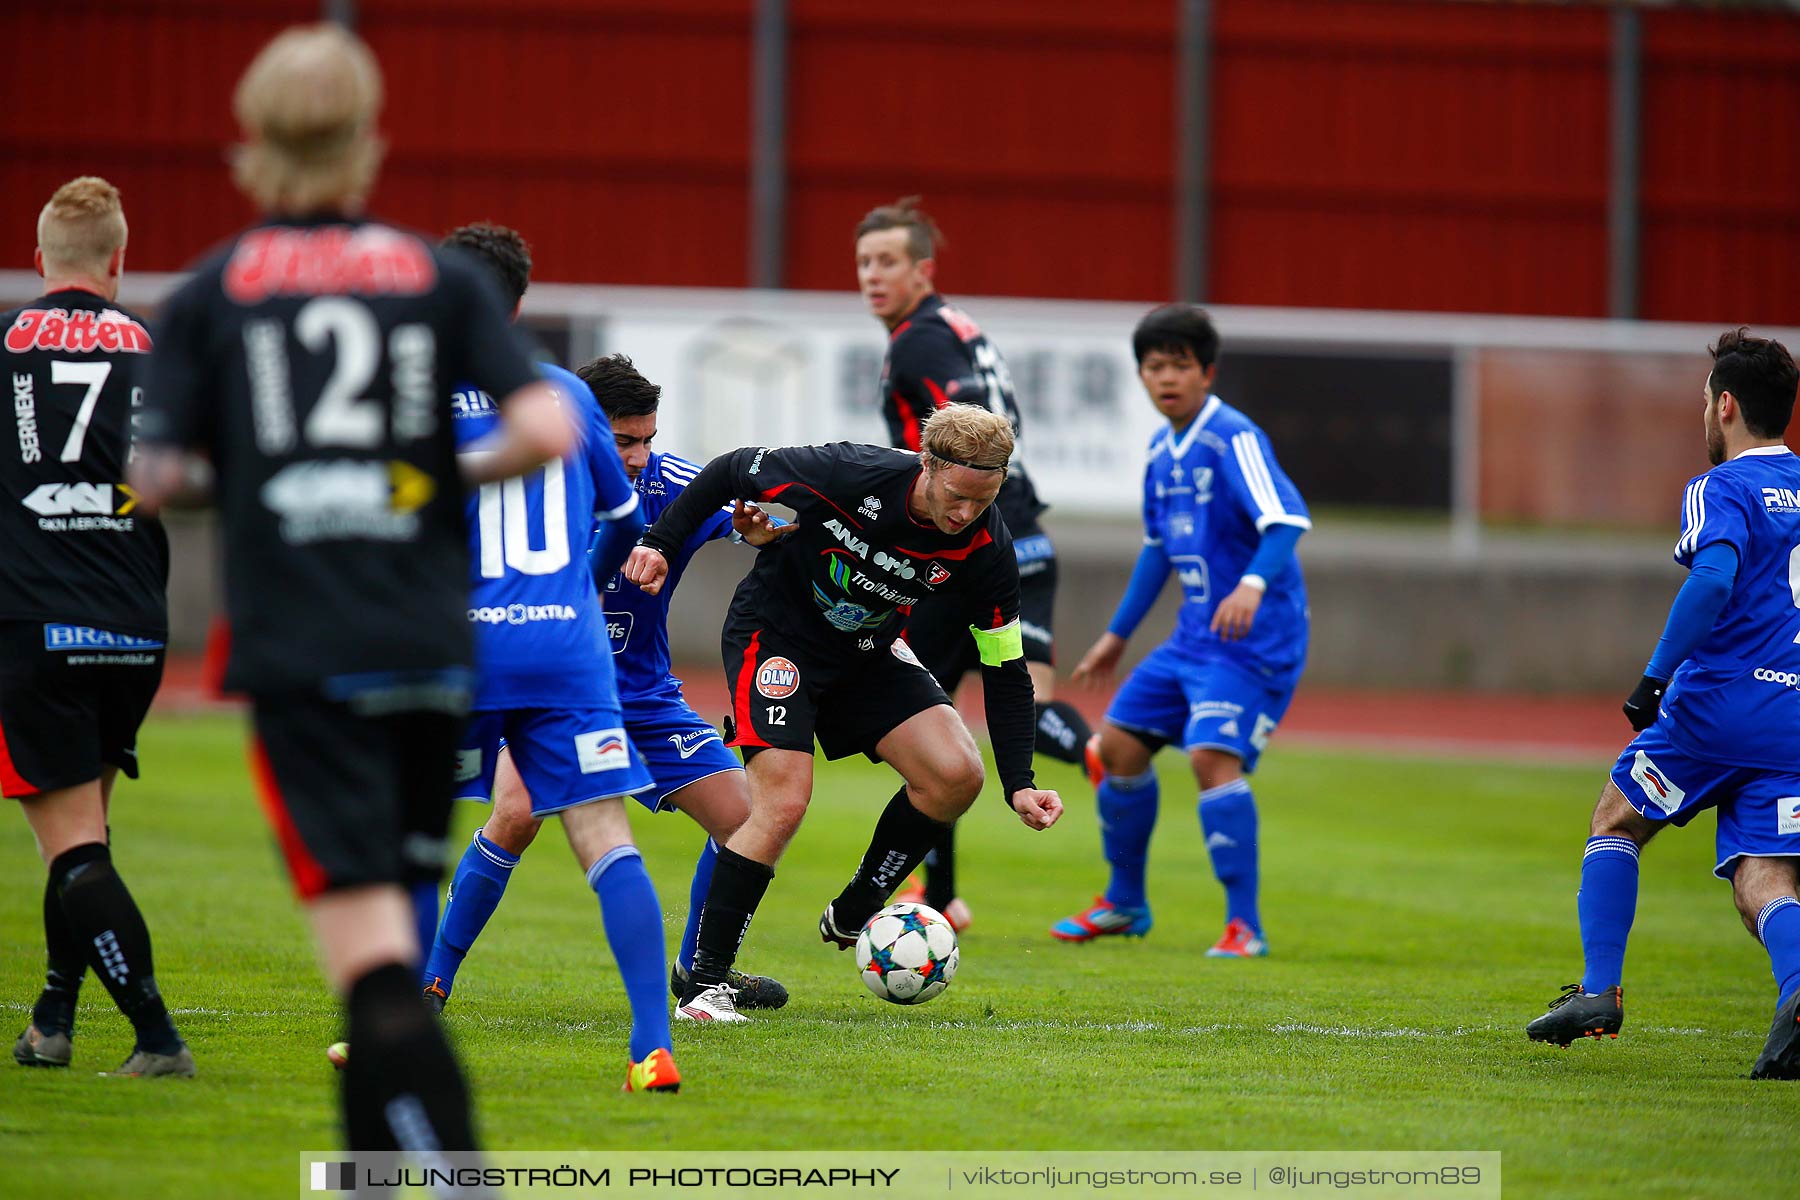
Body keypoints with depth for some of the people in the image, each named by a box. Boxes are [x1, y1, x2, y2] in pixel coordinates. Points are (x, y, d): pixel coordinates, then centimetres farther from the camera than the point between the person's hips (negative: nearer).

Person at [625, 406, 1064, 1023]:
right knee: (783, 800, -22)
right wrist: (661, 543, -16)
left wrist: (1019, 784, -17)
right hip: (774, 631, -5)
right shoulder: (850, 474, -30)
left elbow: (1005, 670, -9)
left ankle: (852, 917, 8)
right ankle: (703, 985, -15)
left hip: (867, 652, 5)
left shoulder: (983, 548, -18)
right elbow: (732, 472, -14)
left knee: (956, 774, -13)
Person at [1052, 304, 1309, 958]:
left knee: (1212, 755, -23)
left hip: (1254, 640, -9)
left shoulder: (1233, 439, -16)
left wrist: (1254, 583, -48)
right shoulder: (1161, 450, 11)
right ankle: (1124, 904, 27)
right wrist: (1117, 635, 28)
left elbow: (1286, 519, -30)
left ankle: (1244, 925, -18)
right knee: (1119, 744, 9)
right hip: (1193, 637, 9)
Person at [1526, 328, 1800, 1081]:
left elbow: (1714, 578, -23)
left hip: (1719, 706, -5)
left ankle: (1600, 991, 8)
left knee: (1615, 823, 17)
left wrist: (1655, 676, -19)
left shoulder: (1721, 489, -4)